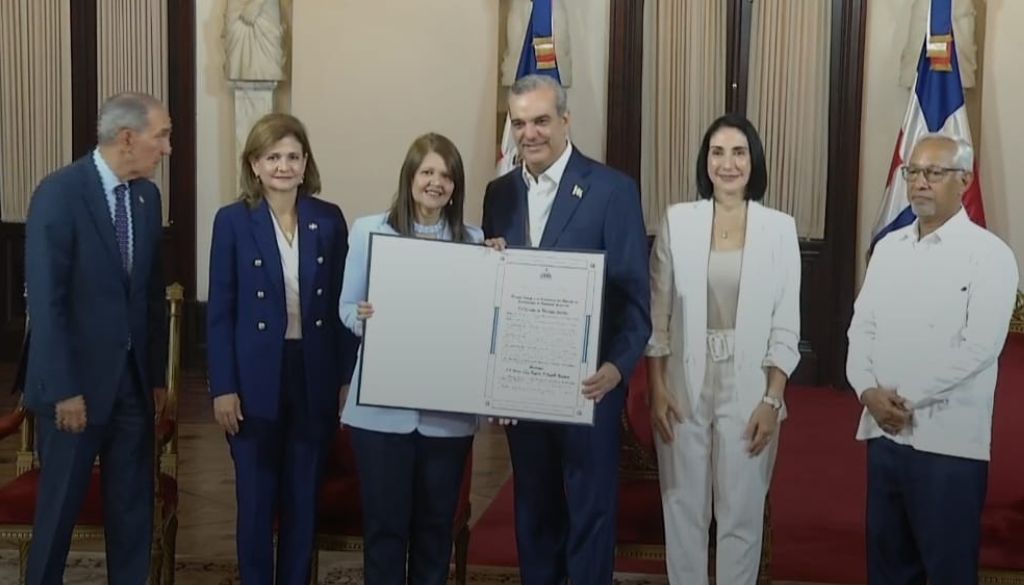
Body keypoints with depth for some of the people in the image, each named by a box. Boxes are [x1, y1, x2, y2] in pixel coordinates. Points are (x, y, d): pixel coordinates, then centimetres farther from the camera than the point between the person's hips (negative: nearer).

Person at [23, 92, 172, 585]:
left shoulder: (147, 195, 6)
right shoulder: (59, 192, -14)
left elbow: (152, 291, 9)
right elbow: (45, 300, -16)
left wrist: (158, 374, 9)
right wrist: (63, 389, -17)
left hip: (134, 377, 6)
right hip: (78, 378, -6)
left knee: (134, 505, 11)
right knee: (60, 505, 7)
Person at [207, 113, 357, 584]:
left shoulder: (329, 219, 3)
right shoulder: (232, 221, -3)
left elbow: (342, 304, 5)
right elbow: (220, 311, -3)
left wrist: (346, 378, 1)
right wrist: (223, 387, -8)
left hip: (315, 377, 2)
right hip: (255, 378, -2)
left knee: (303, 498, 10)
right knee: (256, 499, 7)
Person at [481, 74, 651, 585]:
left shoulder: (612, 189, -8)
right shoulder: (500, 193, 8)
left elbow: (634, 293, -12)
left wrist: (617, 366, -25)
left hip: (586, 379, -5)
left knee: (590, 505, 7)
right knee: (532, 503, 16)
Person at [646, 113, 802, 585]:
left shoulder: (779, 228, -1)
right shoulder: (677, 221, 0)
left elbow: (785, 327, -1)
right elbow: (657, 314, 3)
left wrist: (771, 401, -7)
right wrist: (657, 389, -3)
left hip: (748, 388, -1)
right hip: (684, 387, 1)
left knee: (741, 513, 8)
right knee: (683, 508, 10)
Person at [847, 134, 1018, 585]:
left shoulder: (988, 254, -7)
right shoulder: (888, 247, 12)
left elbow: (979, 347, -15)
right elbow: (861, 327, 9)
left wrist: (904, 397, -14)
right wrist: (869, 391, -8)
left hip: (948, 439, -6)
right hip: (884, 432, 6)